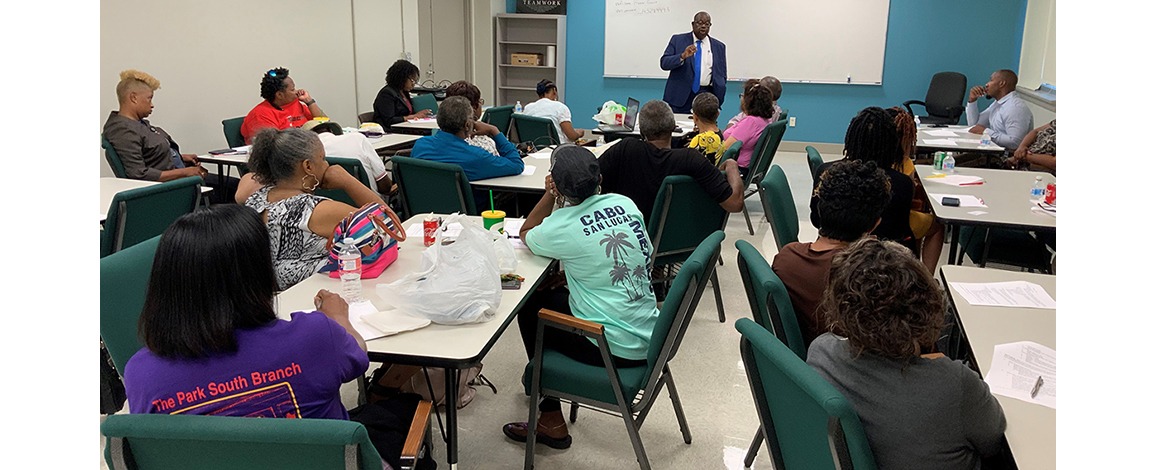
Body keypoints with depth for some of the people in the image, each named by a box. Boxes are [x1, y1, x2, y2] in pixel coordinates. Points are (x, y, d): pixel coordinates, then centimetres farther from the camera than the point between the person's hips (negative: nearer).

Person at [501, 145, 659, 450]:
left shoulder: (563, 226, -18)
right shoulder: (624, 203, -1)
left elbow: (525, 235, 5)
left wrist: (550, 195, 3)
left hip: (615, 349, -7)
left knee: (530, 307, 17)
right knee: (556, 295, 24)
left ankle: (551, 422, 25)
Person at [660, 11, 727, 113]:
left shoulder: (719, 46, 12)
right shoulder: (677, 40, 6)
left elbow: (722, 75, 13)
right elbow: (664, 63, -3)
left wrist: (718, 97, -2)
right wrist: (682, 56, -20)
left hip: (705, 97, 1)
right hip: (680, 94, -1)